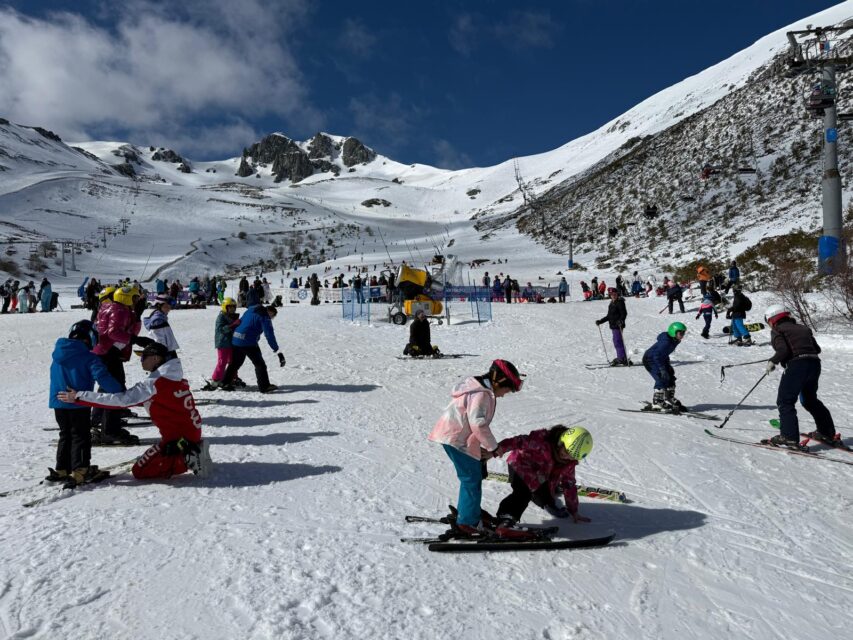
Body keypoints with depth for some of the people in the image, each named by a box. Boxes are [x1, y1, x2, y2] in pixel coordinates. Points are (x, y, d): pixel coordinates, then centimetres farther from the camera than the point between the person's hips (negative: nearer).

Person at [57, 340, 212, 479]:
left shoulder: (154, 383, -15)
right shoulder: (175, 378, 9)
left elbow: (121, 400, -20)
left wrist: (79, 396, -17)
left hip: (177, 438, -8)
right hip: (193, 433, 8)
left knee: (139, 471, 3)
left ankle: (187, 459, -10)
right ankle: (192, 453, 6)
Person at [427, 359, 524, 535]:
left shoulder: (479, 389, 15)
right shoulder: (482, 394, -18)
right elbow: (478, 424, -23)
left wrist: (482, 446, 12)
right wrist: (493, 447, -11)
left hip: (456, 437, 10)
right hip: (458, 440, -10)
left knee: (473, 477, 20)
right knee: (472, 479, -2)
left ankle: (464, 514, 31)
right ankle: (468, 522, 7)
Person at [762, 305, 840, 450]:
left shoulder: (777, 330, 2)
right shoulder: (803, 328, 24)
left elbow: (783, 350, -14)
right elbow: (817, 348, 20)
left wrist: (772, 362, -1)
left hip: (797, 365, -8)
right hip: (815, 363, 8)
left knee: (785, 401, -4)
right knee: (810, 399, 25)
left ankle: (789, 438, -13)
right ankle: (829, 434, 34)